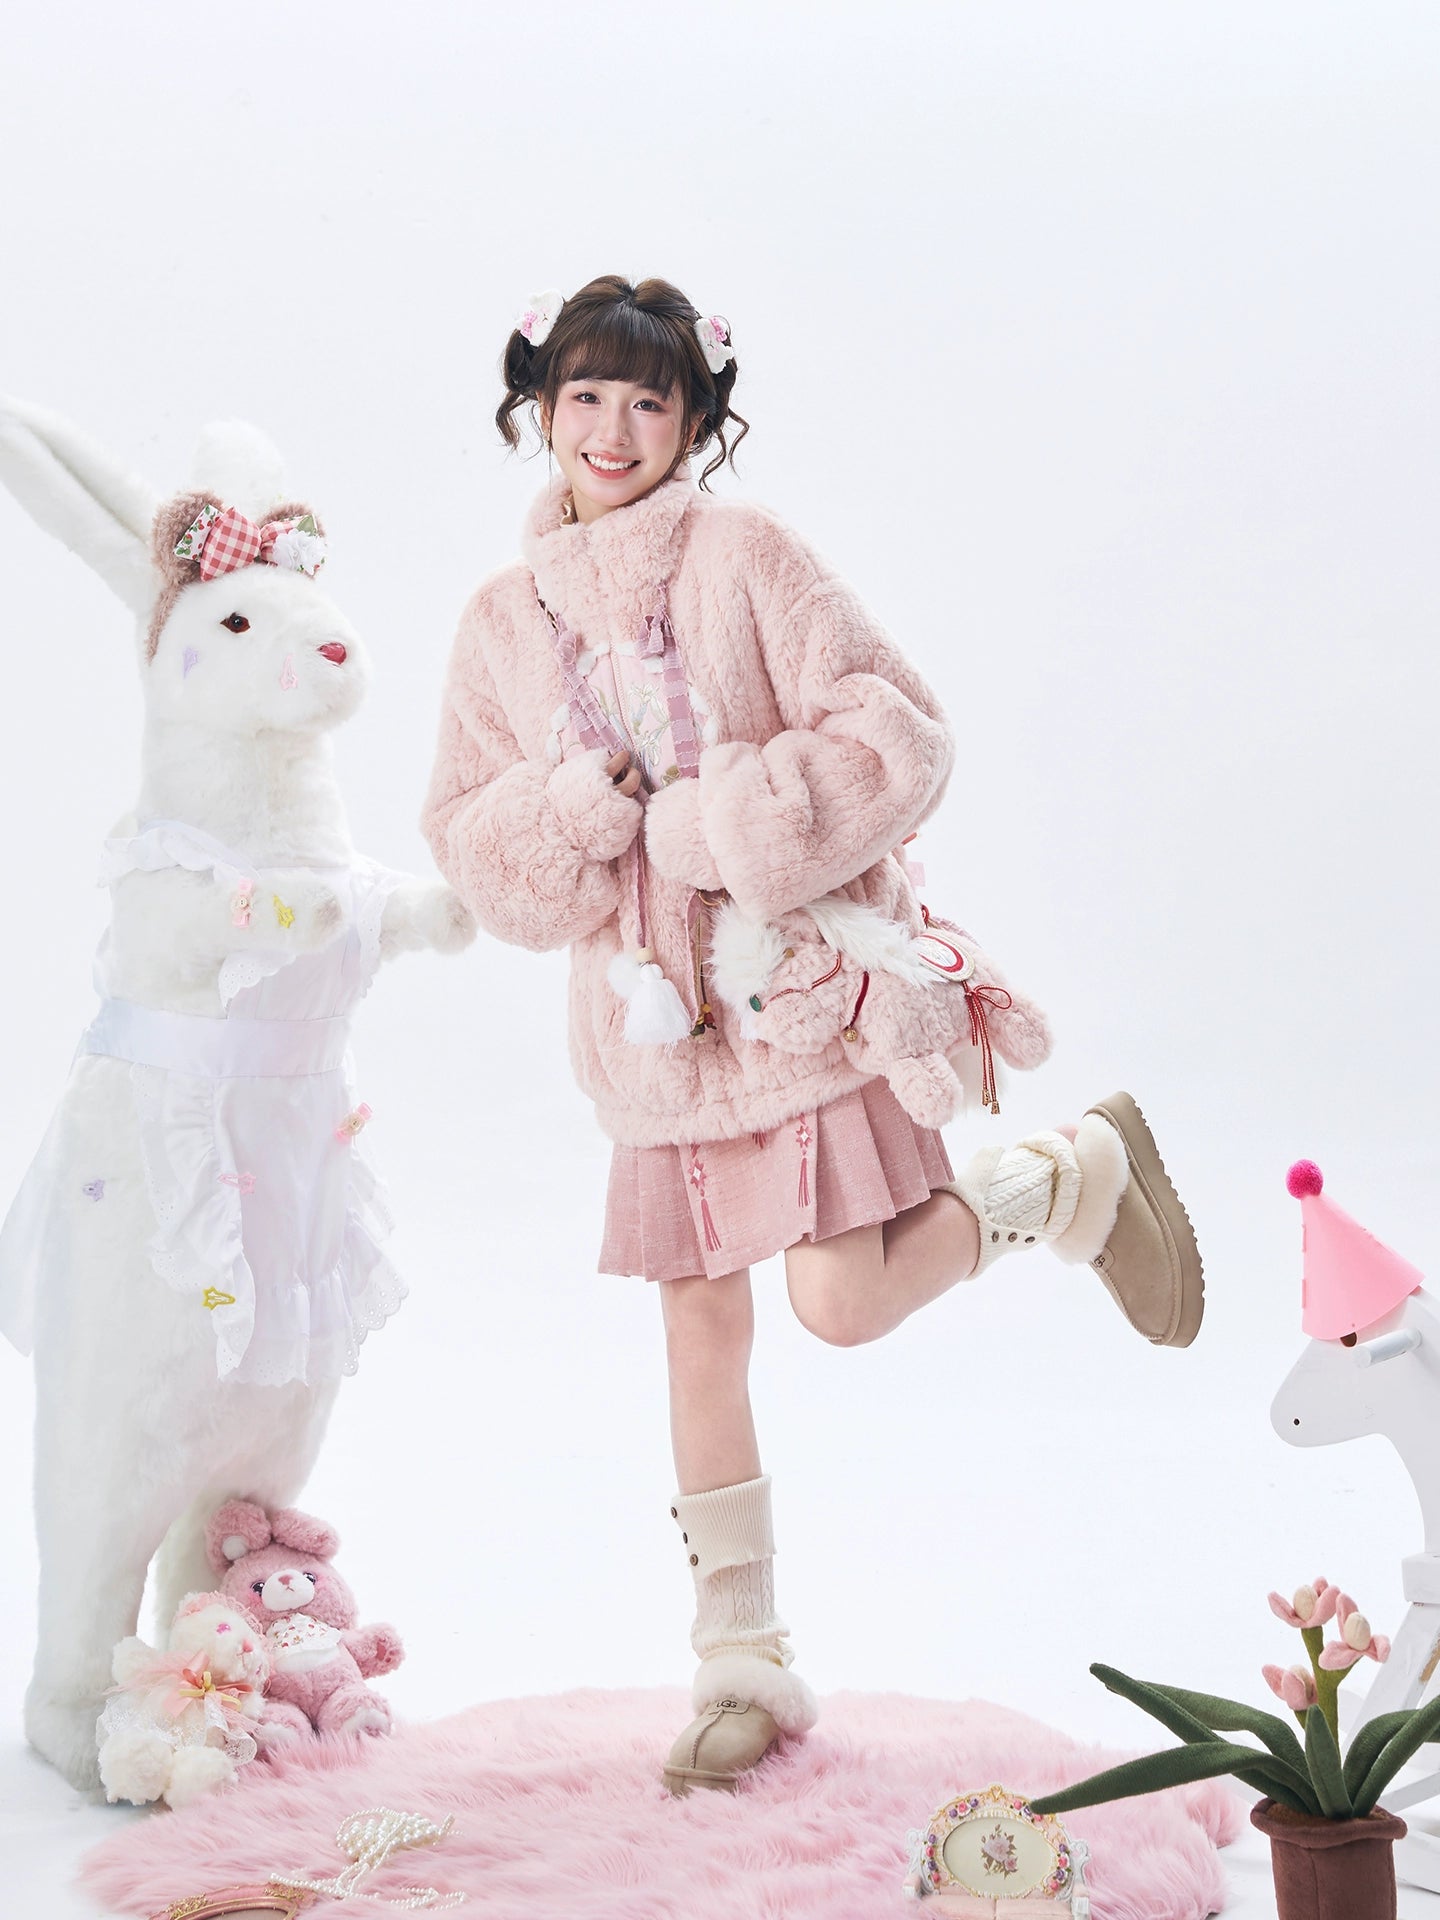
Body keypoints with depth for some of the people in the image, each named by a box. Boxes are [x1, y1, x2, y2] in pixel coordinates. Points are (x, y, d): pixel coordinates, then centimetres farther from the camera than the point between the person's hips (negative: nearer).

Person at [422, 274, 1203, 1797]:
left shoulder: (743, 552, -7)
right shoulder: (503, 618, 6)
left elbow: (896, 730, -13)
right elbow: (469, 839, 5)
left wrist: (719, 826, -20)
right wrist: (575, 808, -16)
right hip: (657, 1026, 4)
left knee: (841, 1302, -14)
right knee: (700, 1336, 6)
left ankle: (1073, 1176, 14)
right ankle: (742, 1664, 20)